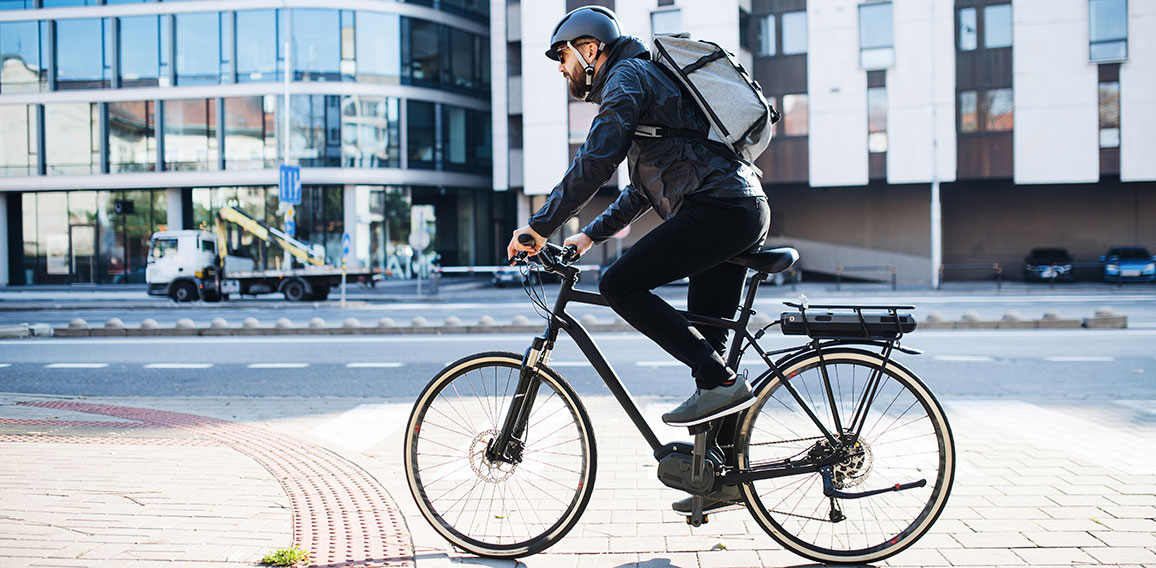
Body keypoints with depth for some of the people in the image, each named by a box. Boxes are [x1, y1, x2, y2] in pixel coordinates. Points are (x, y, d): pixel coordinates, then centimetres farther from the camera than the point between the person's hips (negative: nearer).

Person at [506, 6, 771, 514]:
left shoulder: (627, 76, -2)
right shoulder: (649, 79, 30)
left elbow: (595, 161, -17)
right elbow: (643, 189, 33)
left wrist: (540, 226, -13)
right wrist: (591, 234, 26)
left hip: (718, 209, -10)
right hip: (747, 211, 10)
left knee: (620, 285, -13)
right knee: (703, 343, 11)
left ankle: (721, 382, -13)